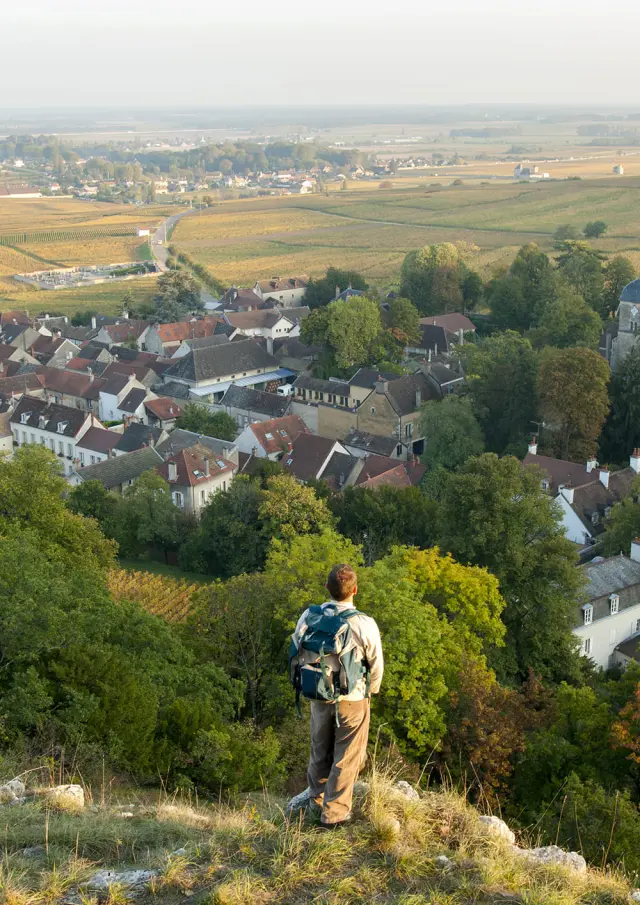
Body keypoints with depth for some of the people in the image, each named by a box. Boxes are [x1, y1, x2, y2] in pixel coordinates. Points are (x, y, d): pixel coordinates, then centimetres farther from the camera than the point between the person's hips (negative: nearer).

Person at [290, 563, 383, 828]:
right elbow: (376, 665, -10)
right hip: (352, 700, -4)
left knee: (320, 751, 24)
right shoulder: (364, 624, -21)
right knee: (346, 758, 11)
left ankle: (316, 798, 42)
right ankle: (334, 813, 17)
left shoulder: (308, 616, -11)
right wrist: (370, 691, 10)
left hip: (318, 697, 4)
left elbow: (297, 654, 0)